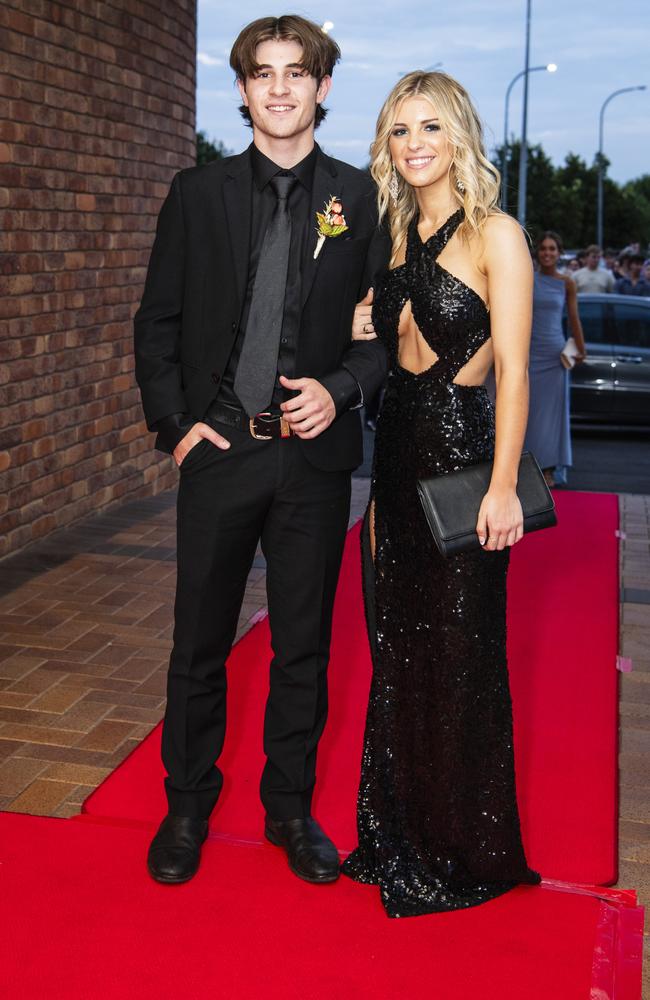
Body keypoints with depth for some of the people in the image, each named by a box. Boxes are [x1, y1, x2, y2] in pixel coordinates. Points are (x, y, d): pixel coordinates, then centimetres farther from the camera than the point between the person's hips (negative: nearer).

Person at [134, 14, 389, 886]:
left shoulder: (360, 199, 2)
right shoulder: (198, 194, 4)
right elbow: (158, 323, 6)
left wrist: (340, 390, -12)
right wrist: (173, 422, -4)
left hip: (315, 456, 0)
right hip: (219, 450, 0)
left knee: (304, 645, 11)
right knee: (200, 642, 10)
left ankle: (291, 807, 29)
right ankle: (188, 806, 28)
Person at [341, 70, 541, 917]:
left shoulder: (494, 236, -8)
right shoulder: (396, 237, 12)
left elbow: (513, 372, -13)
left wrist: (503, 487, -18)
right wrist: (360, 332, 2)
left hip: (462, 455, -7)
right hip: (397, 457, 7)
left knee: (460, 659, 3)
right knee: (398, 651, 14)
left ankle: (469, 852, 22)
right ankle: (402, 837, 31)